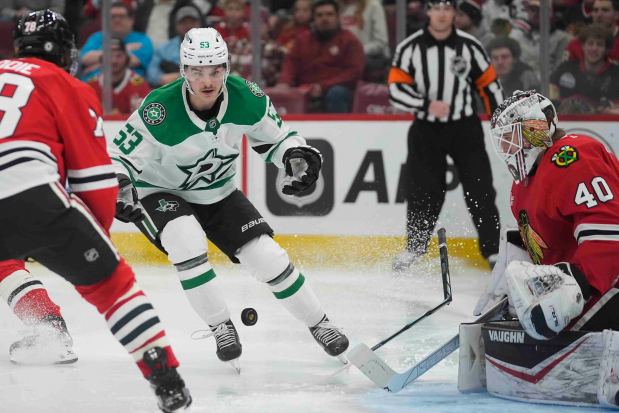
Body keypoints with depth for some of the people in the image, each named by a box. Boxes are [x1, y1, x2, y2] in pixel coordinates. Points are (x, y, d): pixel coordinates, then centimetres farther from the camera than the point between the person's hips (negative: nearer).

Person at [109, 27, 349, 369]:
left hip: (218, 193, 3)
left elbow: (275, 136, 0)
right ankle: (221, 328, -16)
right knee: (188, 241, -33)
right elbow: (119, 157, -23)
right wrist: (119, 190, -43)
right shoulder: (160, 111, -32)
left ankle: (319, 324, 16)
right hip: (160, 193, -3)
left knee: (268, 257, -6)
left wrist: (297, 156, -20)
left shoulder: (247, 99, -20)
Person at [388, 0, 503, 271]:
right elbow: (396, 90, -8)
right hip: (426, 130, 0)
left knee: (480, 191, -5)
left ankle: (493, 251, 0)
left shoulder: (470, 46, -3)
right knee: (423, 192, 1)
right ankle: (414, 248, 19)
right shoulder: (410, 48, -6)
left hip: (465, 127, 0)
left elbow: (489, 85, 4)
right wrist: (427, 105, -22)